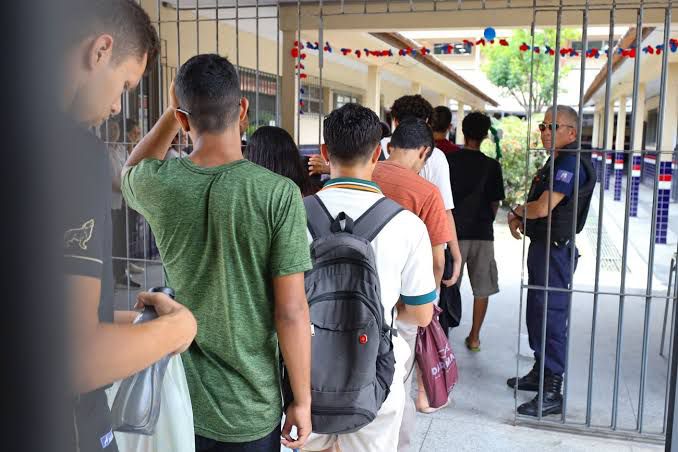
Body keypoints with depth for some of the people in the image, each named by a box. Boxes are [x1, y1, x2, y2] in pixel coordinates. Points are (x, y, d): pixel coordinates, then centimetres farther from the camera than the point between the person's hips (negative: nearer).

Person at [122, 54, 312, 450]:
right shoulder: (279, 193, -19)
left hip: (176, 400, 3)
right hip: (250, 410, -2)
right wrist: (302, 401, -5)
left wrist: (173, 111, 9)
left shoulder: (158, 185, -11)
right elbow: (291, 312, -16)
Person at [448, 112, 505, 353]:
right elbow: (495, 203, -1)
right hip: (482, 233, 0)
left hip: (453, 232, 1)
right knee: (482, 288, 11)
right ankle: (474, 337, 17)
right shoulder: (491, 165, -6)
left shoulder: (448, 160, -4)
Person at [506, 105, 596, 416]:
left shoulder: (572, 163, -18)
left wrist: (517, 212, -5)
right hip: (541, 247, 11)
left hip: (555, 250, -11)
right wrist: (519, 217, 0)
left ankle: (552, 393, 2)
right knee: (536, 314, 19)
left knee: (551, 318, -6)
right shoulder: (556, 161, 16)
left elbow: (543, 208, -25)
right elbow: (536, 204, 20)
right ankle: (540, 373, 34)